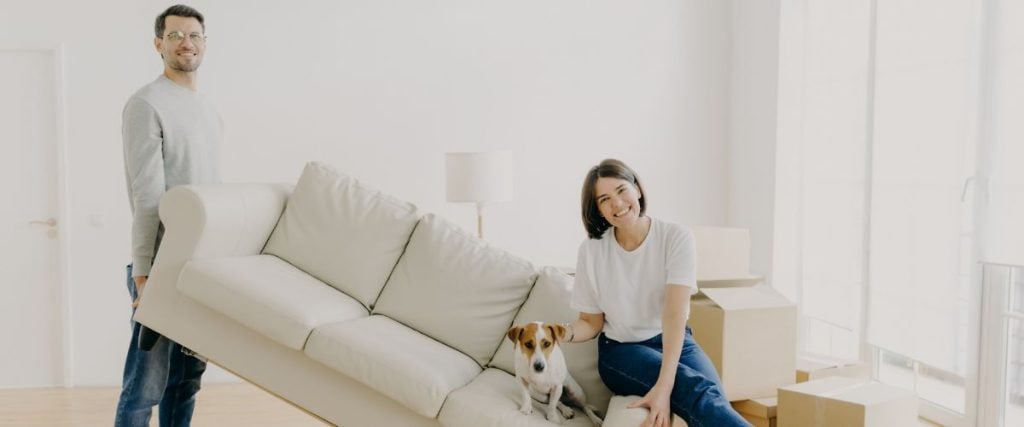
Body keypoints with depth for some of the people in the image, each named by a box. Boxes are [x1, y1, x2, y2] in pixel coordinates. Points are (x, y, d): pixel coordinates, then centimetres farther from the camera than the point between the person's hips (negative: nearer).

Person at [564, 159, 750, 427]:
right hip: (620, 350, 0)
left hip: (674, 341, 1)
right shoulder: (591, 251, -6)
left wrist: (664, 387, -34)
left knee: (712, 399, -33)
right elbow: (591, 323, 3)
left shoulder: (676, 238, -11)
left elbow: (675, 313, -22)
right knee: (696, 391, -30)